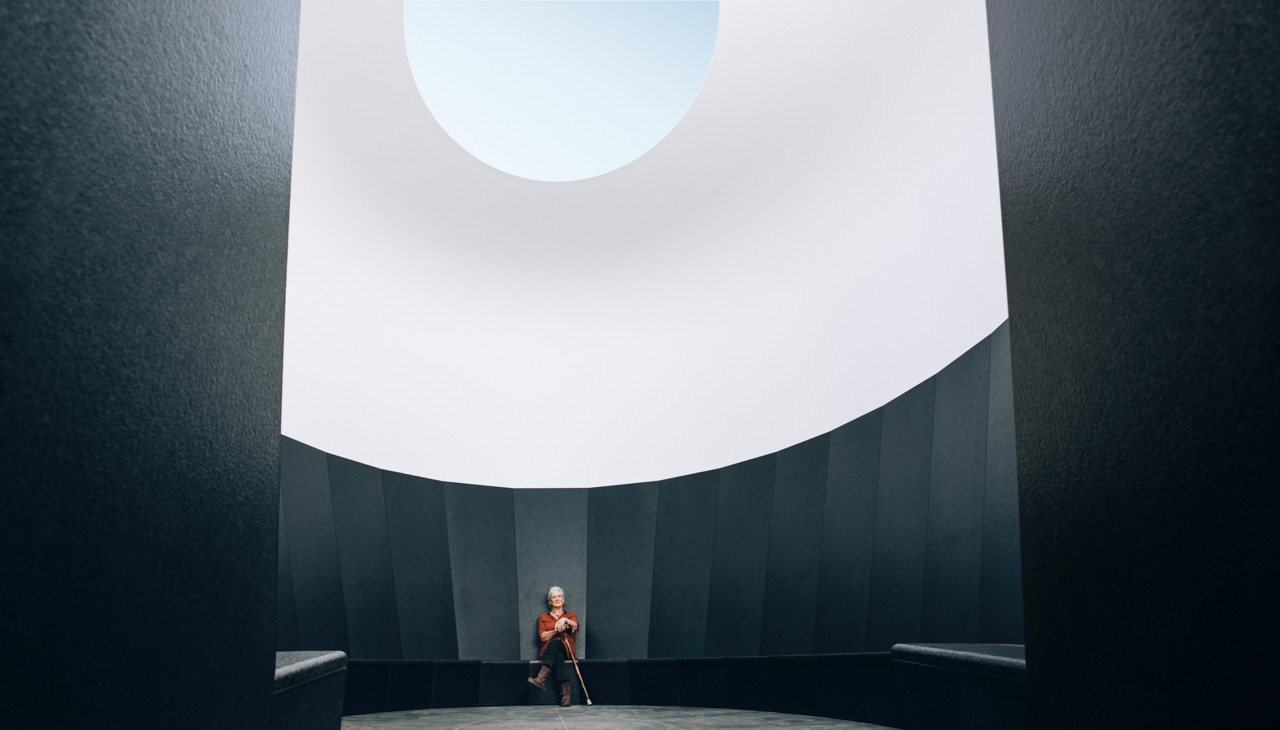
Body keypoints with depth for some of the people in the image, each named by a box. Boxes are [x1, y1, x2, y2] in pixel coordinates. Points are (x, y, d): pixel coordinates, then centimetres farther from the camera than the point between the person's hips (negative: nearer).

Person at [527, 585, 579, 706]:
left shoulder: (571, 615, 19)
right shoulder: (543, 617, 21)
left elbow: (575, 627, -8)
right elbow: (542, 637, 3)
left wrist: (565, 620, -30)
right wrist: (557, 630, -13)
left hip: (566, 650, -1)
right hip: (548, 650, 1)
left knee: (555, 642, -38)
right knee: (557, 656, -39)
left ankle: (541, 678, -57)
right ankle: (565, 692, -54)